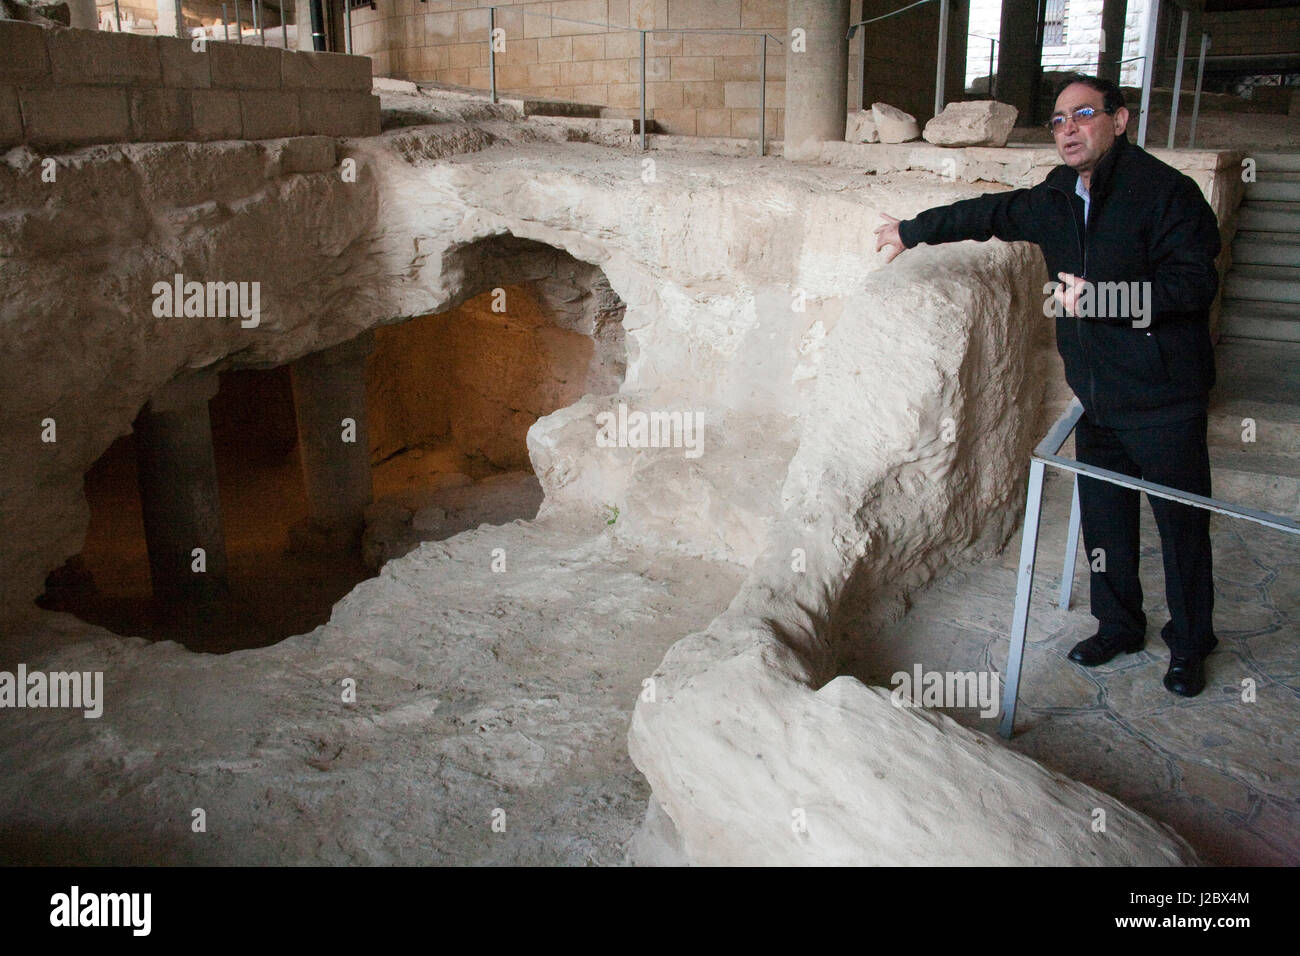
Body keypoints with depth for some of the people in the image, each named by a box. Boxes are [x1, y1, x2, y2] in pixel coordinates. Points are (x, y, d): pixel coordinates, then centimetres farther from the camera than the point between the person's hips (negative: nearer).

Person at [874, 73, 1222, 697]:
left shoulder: (1163, 190, -13)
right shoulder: (1057, 199, 9)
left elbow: (1195, 282, -20)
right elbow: (989, 213, 24)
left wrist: (1103, 296, -28)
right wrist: (913, 231, 33)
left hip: (1164, 399, -6)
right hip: (1098, 398, 6)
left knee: (1181, 523, 4)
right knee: (1104, 517, 14)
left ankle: (1189, 645, 22)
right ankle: (1119, 625, 32)